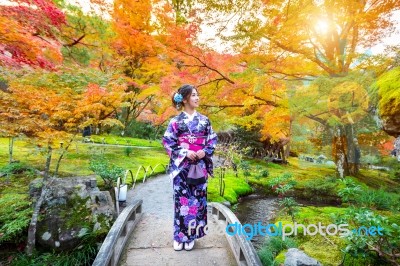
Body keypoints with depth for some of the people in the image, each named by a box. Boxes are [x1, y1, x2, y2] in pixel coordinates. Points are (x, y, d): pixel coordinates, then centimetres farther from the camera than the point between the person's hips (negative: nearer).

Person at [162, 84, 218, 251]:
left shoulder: (204, 120, 5)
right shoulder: (176, 121, -3)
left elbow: (213, 139, 9)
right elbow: (167, 142, -4)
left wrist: (205, 152, -9)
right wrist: (184, 153, -14)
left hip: (200, 166, 3)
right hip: (181, 166, -2)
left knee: (197, 199, 8)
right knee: (181, 199, 3)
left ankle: (191, 236, 27)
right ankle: (179, 236, 22)